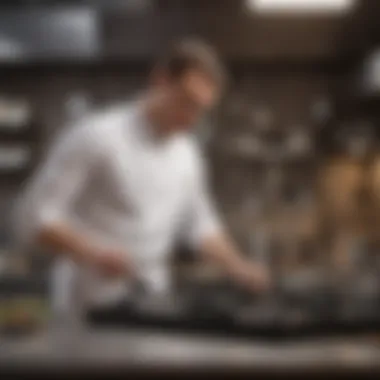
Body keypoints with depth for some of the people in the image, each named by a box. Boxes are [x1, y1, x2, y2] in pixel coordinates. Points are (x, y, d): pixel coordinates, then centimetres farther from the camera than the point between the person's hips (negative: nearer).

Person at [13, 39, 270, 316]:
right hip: (91, 306, -6)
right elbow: (33, 217, -14)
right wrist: (91, 253, -27)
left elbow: (200, 224, 19)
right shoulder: (94, 137, -12)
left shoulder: (187, 153, 8)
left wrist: (238, 269, 5)